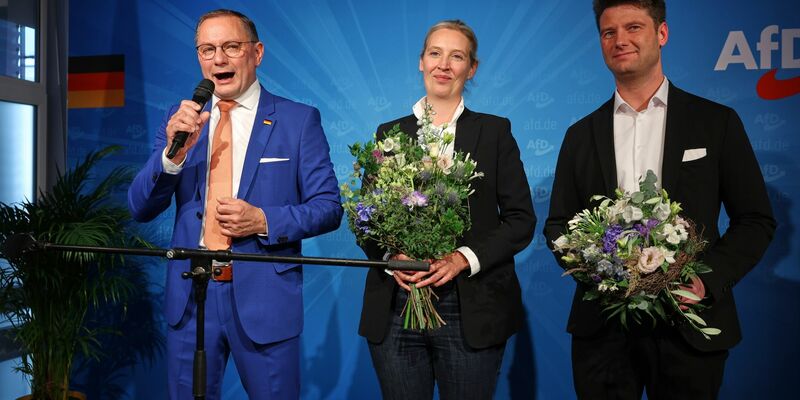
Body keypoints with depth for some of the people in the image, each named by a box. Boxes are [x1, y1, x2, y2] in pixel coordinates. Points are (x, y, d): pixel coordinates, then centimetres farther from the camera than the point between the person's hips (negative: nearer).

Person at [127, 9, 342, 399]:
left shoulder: (299, 120, -2)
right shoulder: (180, 119, 6)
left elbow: (328, 207, -3)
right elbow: (140, 208, 1)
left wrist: (264, 221, -19)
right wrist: (174, 151, -17)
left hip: (264, 296, -2)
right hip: (189, 295, 3)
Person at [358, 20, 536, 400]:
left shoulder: (495, 131, 5)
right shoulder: (389, 133, 10)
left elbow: (521, 219, 1)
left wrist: (464, 258, -14)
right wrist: (389, 256, -10)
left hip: (471, 309, -1)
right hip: (395, 308, 2)